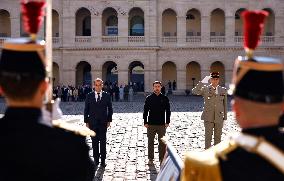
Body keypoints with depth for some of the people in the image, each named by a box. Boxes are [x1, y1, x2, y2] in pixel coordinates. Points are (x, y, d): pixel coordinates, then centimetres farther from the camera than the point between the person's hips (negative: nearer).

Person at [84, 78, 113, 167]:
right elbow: (86, 110, 5)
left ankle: (103, 160, 7)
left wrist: (109, 120, 1)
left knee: (103, 142, 1)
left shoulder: (106, 96, 2)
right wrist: (86, 122, 0)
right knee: (94, 142, 6)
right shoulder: (89, 96, 3)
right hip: (92, 123, 1)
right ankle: (96, 159, 15)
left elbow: (110, 109, 7)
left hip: (103, 123, -1)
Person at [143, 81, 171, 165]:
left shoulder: (165, 98, 4)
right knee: (150, 142, 6)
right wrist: (145, 122, -3)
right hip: (151, 124, 0)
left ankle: (162, 159, 14)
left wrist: (167, 122, -1)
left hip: (161, 124, 0)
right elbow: (145, 111, 3)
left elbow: (168, 111, 6)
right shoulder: (149, 98, 2)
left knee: (162, 142, 4)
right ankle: (150, 159, 16)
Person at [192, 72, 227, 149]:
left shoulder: (223, 90, 6)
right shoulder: (205, 89, 0)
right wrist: (201, 83, -22)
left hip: (219, 117, 2)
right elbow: (194, 91, -16)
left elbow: (225, 104, 9)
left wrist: (225, 117, 7)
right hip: (208, 117, -2)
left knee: (218, 136, 9)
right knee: (208, 136, 2)